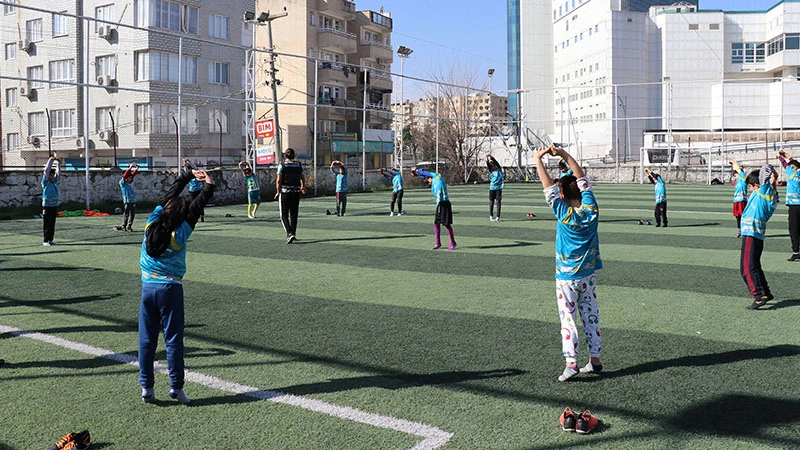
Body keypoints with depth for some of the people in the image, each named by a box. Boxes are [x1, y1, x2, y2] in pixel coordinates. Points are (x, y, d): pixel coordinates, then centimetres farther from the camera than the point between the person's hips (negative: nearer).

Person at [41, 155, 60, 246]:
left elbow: (58, 172, 17)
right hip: (47, 206, -6)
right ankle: (45, 241, 0)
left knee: (52, 224, 8)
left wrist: (57, 162, 9)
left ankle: (50, 240, 13)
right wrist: (51, 160, -6)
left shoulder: (55, 181, 13)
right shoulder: (45, 182, -3)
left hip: (54, 205, 6)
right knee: (46, 224, -3)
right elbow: (46, 170, -8)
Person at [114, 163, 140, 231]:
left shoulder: (129, 183, 16)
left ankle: (129, 226, 16)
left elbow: (133, 174, 21)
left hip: (133, 201, 7)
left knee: (132, 214, 8)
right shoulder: (122, 183, -2)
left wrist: (136, 168, 13)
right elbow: (125, 175, -14)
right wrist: (130, 168, -17)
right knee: (126, 215, -3)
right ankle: (123, 227, 5)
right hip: (127, 202, -7)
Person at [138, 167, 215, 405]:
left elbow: (170, 193, 9)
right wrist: (208, 186, 5)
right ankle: (176, 387, 3)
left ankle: (146, 387, 13)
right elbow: (197, 208, -4)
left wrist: (188, 175, 16)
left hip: (147, 287, 4)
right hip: (170, 288, -4)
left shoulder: (152, 223, -2)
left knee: (146, 339, 8)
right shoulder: (179, 234, -12)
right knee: (173, 339, 2)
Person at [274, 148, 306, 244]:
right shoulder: (299, 165, 3)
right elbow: (303, 178, 10)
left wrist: (278, 192, -2)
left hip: (284, 192, -3)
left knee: (284, 215, 2)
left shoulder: (282, 166, -6)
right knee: (294, 214, 15)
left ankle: (289, 233, -16)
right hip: (296, 192, 3)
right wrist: (303, 187, 28)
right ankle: (293, 234, 20)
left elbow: (278, 180, -11)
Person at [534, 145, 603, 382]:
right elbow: (582, 179, 6)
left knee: (568, 319, -2)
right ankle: (595, 360, 17)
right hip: (588, 275, 5)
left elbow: (548, 187, -10)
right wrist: (564, 154, 9)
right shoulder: (591, 208, -4)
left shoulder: (564, 213, -15)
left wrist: (538, 160, -1)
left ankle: (571, 362, -7)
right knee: (591, 317, 12)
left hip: (566, 278, -5)